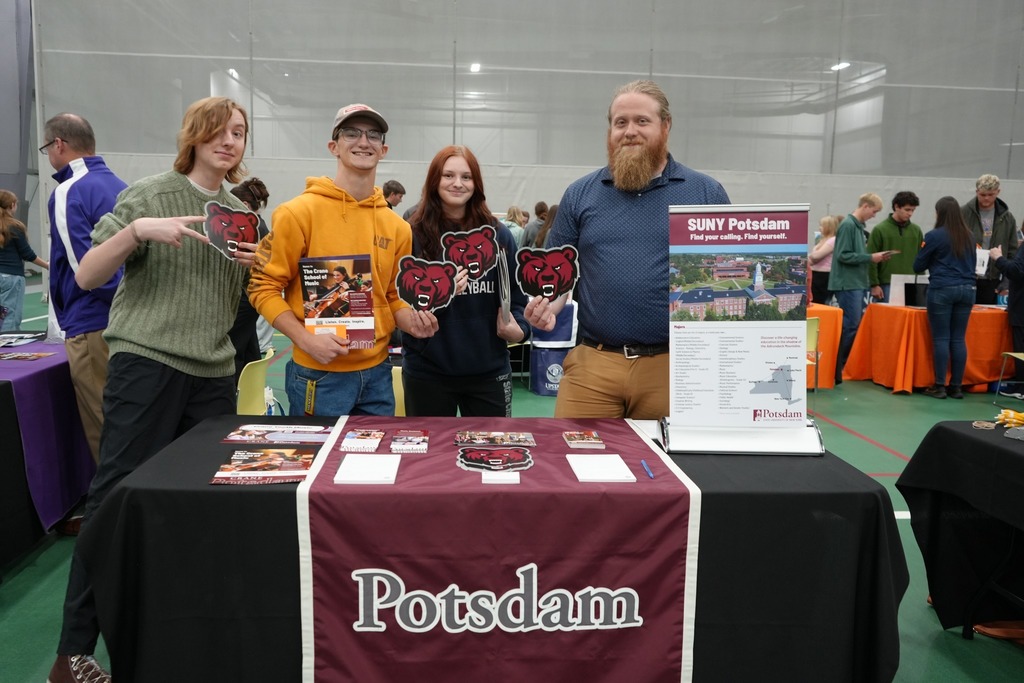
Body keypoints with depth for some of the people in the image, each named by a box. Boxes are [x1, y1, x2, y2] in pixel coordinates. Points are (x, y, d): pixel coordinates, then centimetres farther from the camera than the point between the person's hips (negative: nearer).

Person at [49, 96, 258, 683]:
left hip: (214, 374, 5)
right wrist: (137, 230, -21)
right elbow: (87, 277, -5)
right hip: (146, 364, -5)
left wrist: (256, 265, -1)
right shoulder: (149, 196, 0)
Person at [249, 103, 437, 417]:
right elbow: (263, 287, -6)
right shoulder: (299, 212, -9)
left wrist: (411, 320, -5)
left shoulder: (396, 226, 6)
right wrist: (306, 339, -18)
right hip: (319, 374, -5)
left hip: (377, 373, 5)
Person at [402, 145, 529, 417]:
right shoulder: (413, 235, -4)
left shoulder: (499, 235, 4)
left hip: (489, 370, 2)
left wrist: (517, 328, -12)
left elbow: (515, 293, 7)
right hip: (427, 371, -2)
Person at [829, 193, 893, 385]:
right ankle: (836, 371, -3)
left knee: (855, 326, 10)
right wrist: (870, 257, -14)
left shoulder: (859, 226, 15)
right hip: (848, 284, -9)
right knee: (850, 326, -9)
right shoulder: (847, 225, -13)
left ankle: (841, 366, 16)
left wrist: (873, 257, 5)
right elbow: (843, 255, -18)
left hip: (858, 283, 9)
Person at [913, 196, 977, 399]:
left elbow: (918, 266, 0)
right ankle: (956, 386, 10)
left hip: (942, 290, -5)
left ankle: (940, 386, 0)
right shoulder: (969, 236, 9)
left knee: (941, 338, -1)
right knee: (959, 339, 7)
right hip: (966, 290, 5)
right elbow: (973, 264, 21)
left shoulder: (934, 236, -7)